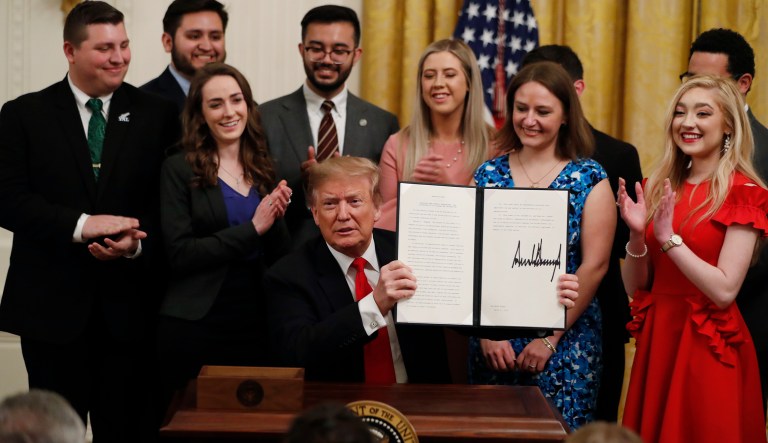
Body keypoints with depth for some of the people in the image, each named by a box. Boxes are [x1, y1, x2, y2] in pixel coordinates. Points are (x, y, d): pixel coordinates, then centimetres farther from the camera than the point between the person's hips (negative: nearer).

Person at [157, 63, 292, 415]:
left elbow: (281, 259, 10)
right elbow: (180, 253, -13)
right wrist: (251, 229, -15)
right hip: (195, 324, -4)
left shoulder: (263, 168, 8)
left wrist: (276, 220, -9)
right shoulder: (180, 169, -3)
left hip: (256, 323, 4)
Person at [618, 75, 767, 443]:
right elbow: (634, 287, 8)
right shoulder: (657, 187, 8)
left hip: (708, 348, -5)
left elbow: (725, 291, -17)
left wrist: (668, 238, -20)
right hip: (655, 341, 5)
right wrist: (637, 235, -9)